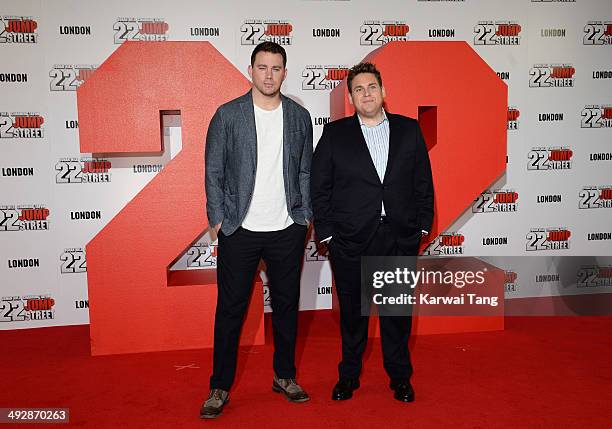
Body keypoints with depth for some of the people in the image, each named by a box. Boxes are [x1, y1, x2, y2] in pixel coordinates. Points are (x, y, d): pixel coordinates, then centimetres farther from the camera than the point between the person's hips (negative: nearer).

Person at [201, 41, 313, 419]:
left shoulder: (300, 116, 7)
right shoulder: (228, 115, 0)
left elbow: (305, 171, 10)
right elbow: (213, 171, 0)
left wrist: (306, 216, 4)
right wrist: (218, 219, -5)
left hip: (288, 231, 3)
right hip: (239, 231, -2)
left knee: (287, 305, 13)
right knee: (230, 308, 5)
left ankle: (285, 376, 31)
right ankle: (221, 387, 21)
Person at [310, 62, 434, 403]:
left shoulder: (409, 129, 7)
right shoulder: (335, 134, 2)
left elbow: (423, 182, 8)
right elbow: (319, 187, 1)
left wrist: (422, 225, 3)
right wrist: (326, 232, -4)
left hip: (400, 238, 1)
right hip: (351, 240, -1)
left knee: (398, 311, 11)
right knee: (353, 311, 11)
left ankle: (400, 377, 30)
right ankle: (349, 377, 30)